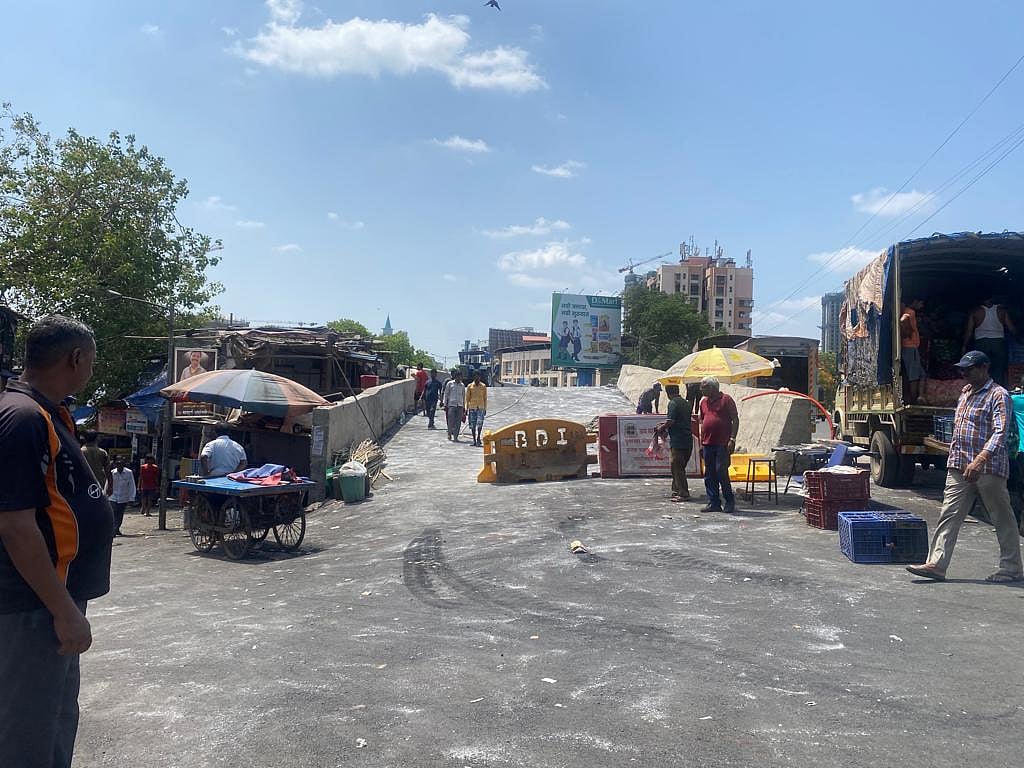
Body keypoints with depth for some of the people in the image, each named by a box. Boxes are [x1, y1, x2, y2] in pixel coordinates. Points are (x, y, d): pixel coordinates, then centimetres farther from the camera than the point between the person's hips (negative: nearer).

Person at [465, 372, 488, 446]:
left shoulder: (483, 386, 5)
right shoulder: (470, 386, 4)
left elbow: (485, 398, 9)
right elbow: (467, 398, 6)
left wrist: (485, 409, 6)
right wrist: (466, 409, 1)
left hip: (481, 407, -1)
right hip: (472, 407, 1)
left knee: (480, 423, -14)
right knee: (472, 424, 4)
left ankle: (478, 438, -3)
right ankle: (474, 439, 14)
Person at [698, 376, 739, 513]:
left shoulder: (726, 399, -3)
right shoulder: (703, 401, 15)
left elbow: (735, 419, -5)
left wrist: (732, 439, -13)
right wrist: (701, 442, 15)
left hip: (722, 444, -6)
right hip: (707, 444, 7)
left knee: (721, 472, -9)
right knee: (709, 475, 6)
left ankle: (730, 502, 5)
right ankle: (714, 503, 12)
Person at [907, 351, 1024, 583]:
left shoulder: (998, 395, -9)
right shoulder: (966, 392, 17)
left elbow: (1000, 432, -21)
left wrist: (979, 460, -32)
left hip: (989, 468, -7)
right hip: (959, 467, 8)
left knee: (1003, 519, 6)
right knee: (949, 515, 1)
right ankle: (936, 564, -1)